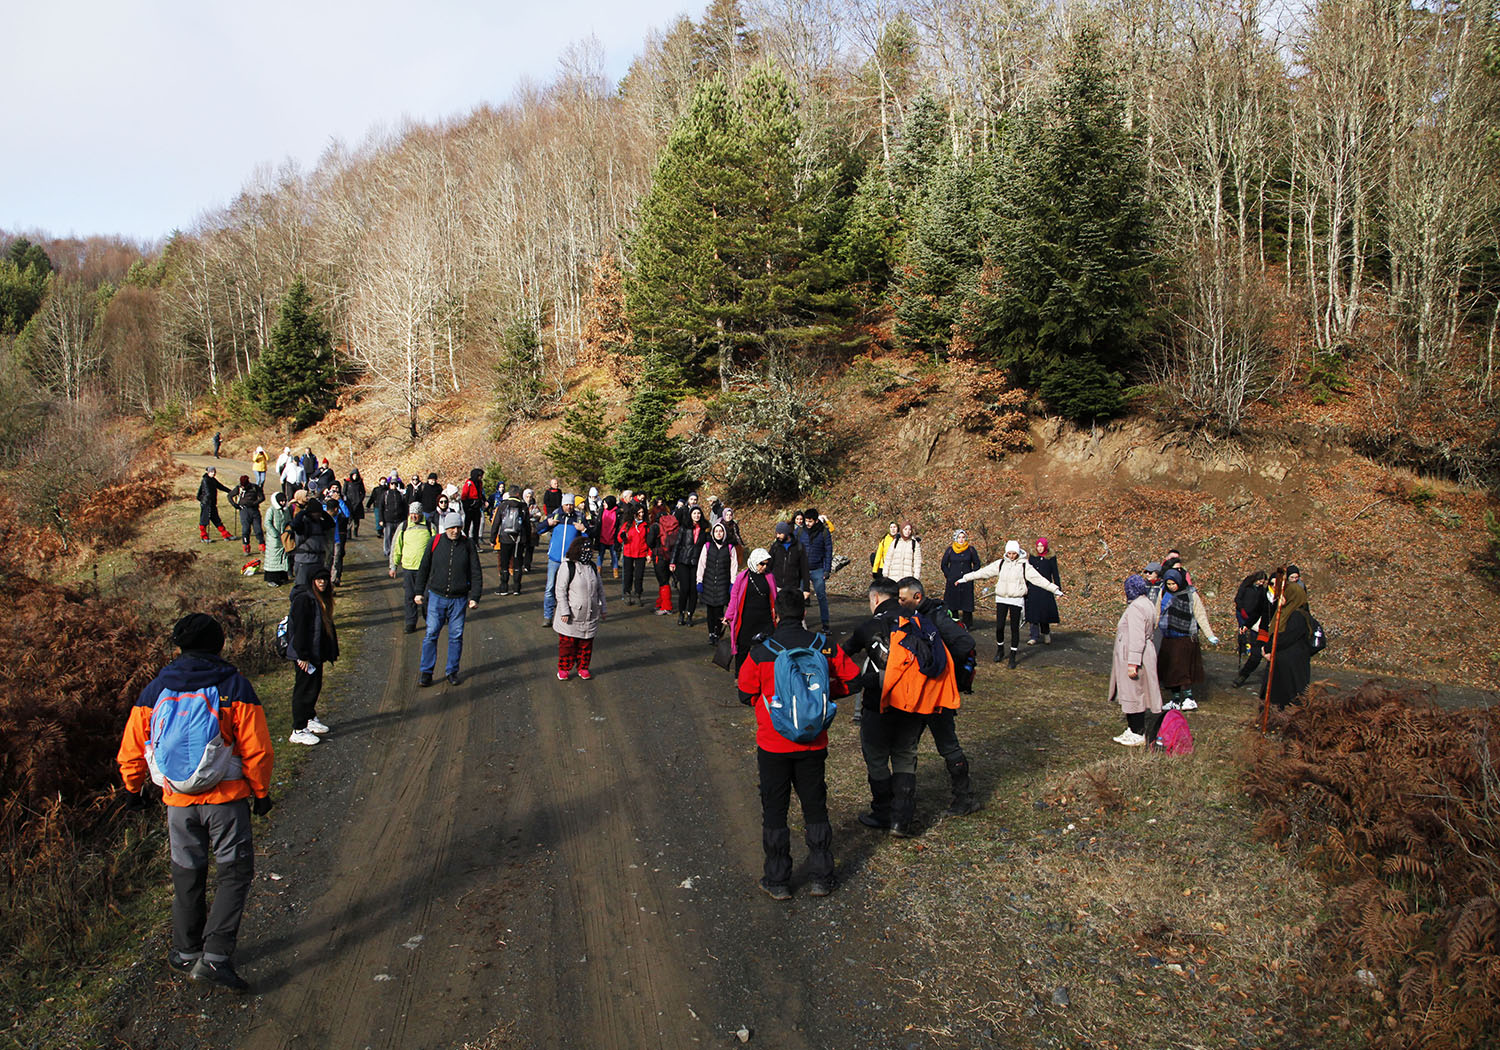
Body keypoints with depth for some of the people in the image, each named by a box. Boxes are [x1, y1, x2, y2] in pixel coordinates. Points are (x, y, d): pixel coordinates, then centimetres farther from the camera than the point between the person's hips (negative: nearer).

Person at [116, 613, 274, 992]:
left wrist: (133, 788, 26)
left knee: (187, 875, 18)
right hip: (227, 798, -3)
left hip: (178, 801, 3)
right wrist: (261, 791, 5)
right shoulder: (235, 687, -8)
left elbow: (132, 749, 8)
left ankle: (187, 953, 30)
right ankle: (215, 954, -2)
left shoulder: (156, 690, 2)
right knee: (235, 872, 7)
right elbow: (257, 750, -9)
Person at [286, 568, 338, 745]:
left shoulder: (322, 598, 10)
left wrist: (331, 651, 17)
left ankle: (310, 719, 36)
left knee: (315, 686, 19)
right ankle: (298, 730, 7)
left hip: (317, 653, 9)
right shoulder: (303, 599, -20)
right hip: (305, 656, -9)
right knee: (304, 689, -2)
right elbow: (300, 629, -22)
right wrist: (303, 656, -22)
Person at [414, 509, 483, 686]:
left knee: (456, 636, 5)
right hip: (436, 597, 0)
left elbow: (476, 573, 2)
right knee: (431, 634, -1)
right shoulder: (436, 542, 0)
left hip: (459, 599, 0)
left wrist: (474, 597, -4)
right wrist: (419, 592, 7)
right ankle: (426, 672, 9)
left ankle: (452, 671, 18)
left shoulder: (468, 545, 0)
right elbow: (424, 568, 9)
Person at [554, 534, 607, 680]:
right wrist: (564, 611, -16)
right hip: (571, 617, -5)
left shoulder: (593, 567, 7)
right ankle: (564, 668, 21)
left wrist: (602, 609, 15)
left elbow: (600, 589, 15)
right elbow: (560, 591, -12)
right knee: (567, 643, 5)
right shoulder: (567, 566, -11)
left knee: (586, 644, 11)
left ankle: (583, 667, 27)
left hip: (590, 616, 5)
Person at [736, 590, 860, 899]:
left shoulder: (760, 652, -12)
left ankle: (777, 882, 18)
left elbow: (746, 694, -4)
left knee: (774, 810, 11)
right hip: (813, 744, 2)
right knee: (815, 807, 16)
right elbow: (851, 680, 2)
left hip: (773, 744, -2)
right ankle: (820, 878, 23)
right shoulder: (825, 646, -6)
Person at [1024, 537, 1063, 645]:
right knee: (1033, 612, 0)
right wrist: (1025, 587, 11)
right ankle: (1034, 636, 5)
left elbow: (1055, 574, 2)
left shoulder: (1051, 558, 1)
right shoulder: (1032, 557, 7)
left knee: (1045, 612, -2)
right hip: (1033, 589, 2)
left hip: (1046, 589, -2)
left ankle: (1046, 633, 21)